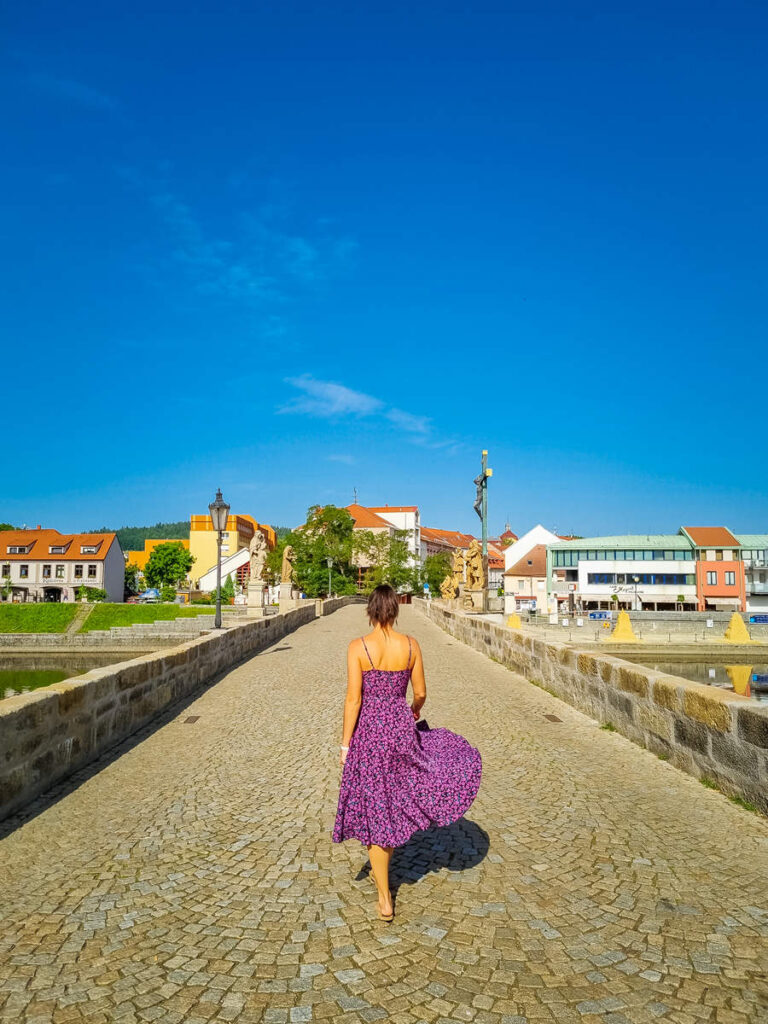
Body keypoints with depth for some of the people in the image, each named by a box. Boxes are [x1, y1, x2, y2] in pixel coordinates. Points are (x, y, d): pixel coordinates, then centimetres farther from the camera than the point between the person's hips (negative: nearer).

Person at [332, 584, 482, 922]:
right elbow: (420, 692, 4)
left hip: (369, 731, -2)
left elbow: (353, 699, -13)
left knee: (375, 810, 8)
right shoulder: (411, 645, -6)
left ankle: (385, 900, 16)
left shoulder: (358, 647, -13)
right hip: (402, 728, 2)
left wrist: (345, 745, -4)